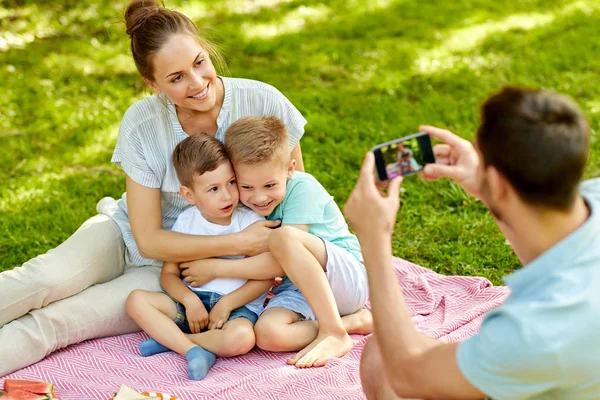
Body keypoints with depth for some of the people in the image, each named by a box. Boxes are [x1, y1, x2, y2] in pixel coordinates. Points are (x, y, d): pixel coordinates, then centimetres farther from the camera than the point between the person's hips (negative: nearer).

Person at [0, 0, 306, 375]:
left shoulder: (263, 102, -21)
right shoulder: (142, 124, -19)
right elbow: (149, 239, -17)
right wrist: (239, 242, -26)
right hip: (129, 235, 1)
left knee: (55, 321, -20)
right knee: (44, 279, -28)